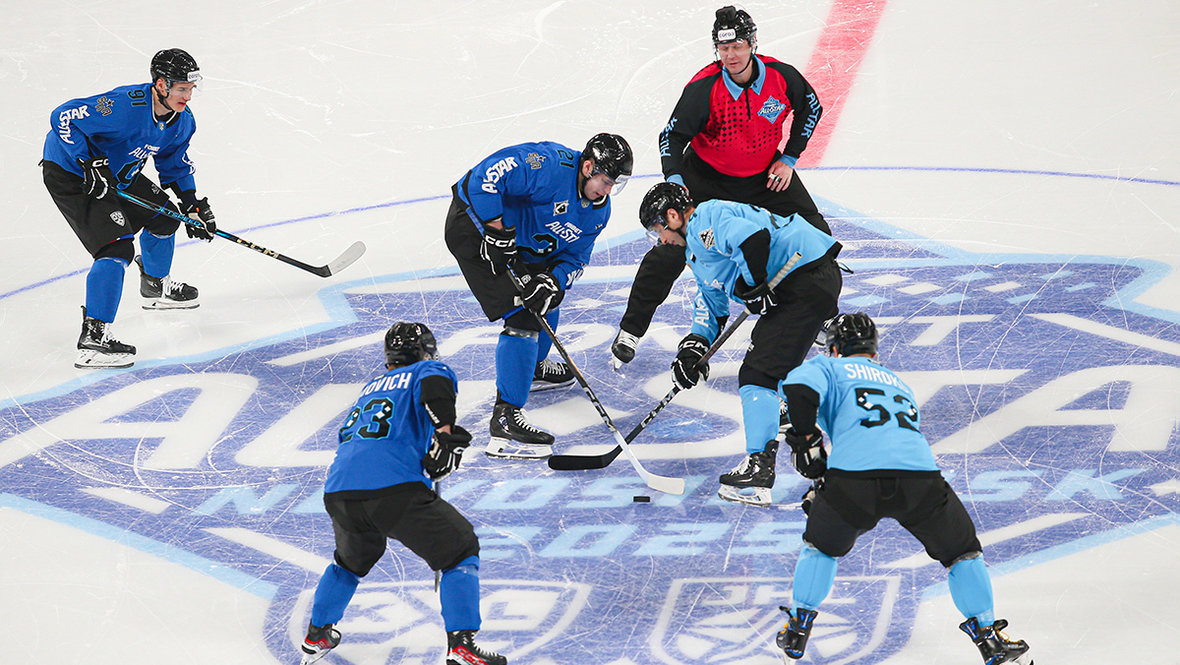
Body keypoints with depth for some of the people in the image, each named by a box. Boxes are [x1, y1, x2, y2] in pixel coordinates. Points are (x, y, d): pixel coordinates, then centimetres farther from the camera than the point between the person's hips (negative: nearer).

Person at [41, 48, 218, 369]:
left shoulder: (182, 121, -4)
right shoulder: (124, 106, -33)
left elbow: (175, 164, 14)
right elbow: (64, 117, -32)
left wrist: (192, 205, 3)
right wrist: (89, 163, -33)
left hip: (119, 173, 9)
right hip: (69, 174, -9)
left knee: (163, 217, 18)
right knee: (117, 247, -20)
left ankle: (156, 286, 48)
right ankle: (93, 339, -21)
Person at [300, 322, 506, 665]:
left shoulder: (372, 386, 32)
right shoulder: (429, 370, 13)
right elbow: (433, 384, -12)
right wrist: (445, 431, -17)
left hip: (338, 492, 6)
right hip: (393, 489, -6)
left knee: (353, 559, 35)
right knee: (460, 549, 8)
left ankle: (316, 636, 42)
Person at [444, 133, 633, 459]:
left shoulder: (598, 210, 0)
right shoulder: (552, 165, -28)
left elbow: (574, 257, 2)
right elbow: (487, 175, -33)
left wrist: (551, 280, -19)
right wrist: (496, 233, -31)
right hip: (475, 224, -10)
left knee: (546, 297, 26)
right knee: (521, 316, -17)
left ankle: (532, 368, 53)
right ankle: (505, 419, -18)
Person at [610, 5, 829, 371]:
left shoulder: (780, 76, -17)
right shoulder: (704, 88, -26)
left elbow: (810, 107, 2)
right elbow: (673, 134, -21)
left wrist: (789, 159, -1)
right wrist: (674, 180, -37)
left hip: (765, 174, 3)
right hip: (707, 177, -3)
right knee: (671, 249, -12)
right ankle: (630, 330, 0)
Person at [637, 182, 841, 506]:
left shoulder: (705, 219, -10)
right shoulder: (698, 247, 24)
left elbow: (753, 237, -28)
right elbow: (711, 302, 29)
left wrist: (752, 287, -17)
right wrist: (695, 345, 14)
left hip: (807, 279, -11)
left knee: (759, 371, -16)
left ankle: (759, 467, -23)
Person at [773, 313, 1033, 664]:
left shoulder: (828, 368, 23)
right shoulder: (899, 384, 40)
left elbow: (798, 388, 0)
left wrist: (804, 439, 13)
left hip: (855, 476, -2)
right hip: (921, 474, 3)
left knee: (822, 544, 28)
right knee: (962, 551, 25)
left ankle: (796, 632, 31)